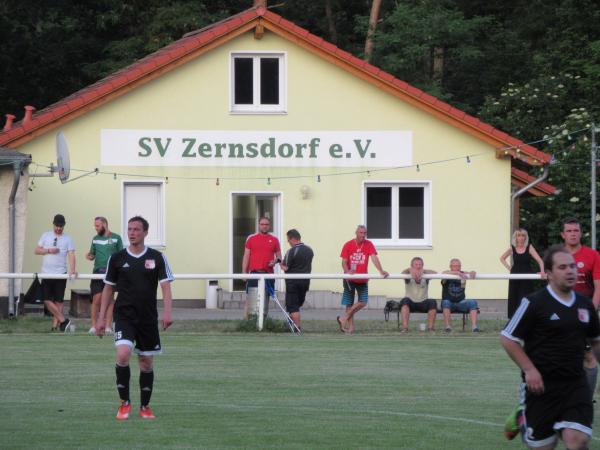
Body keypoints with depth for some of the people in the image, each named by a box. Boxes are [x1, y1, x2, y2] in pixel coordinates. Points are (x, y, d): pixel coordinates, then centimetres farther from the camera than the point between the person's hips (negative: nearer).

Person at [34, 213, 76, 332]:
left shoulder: (67, 239, 3)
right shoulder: (46, 236, 8)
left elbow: (71, 255, -7)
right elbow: (36, 250, 6)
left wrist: (72, 270, -21)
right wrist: (49, 250, -11)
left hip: (61, 273, -2)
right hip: (46, 273, 2)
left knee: (59, 301, 1)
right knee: (47, 300, -5)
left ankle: (55, 325, 4)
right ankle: (63, 320, 0)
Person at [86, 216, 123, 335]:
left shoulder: (116, 238, 4)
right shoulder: (95, 239, 12)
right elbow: (92, 254, 17)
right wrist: (89, 256, -6)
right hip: (97, 272, 2)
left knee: (109, 300, 0)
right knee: (96, 299, -4)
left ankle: (108, 326, 2)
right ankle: (93, 326, 2)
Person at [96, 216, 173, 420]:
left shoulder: (157, 257, 1)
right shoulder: (117, 258, 2)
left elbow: (165, 285, -3)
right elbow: (108, 288, 9)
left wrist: (167, 312, -18)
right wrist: (101, 317, 6)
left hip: (148, 318, 1)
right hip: (124, 316, -1)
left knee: (146, 362, 8)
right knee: (123, 355, -20)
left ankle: (145, 406, 22)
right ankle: (124, 402, -5)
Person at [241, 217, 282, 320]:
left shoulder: (274, 240, 11)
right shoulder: (251, 238, 7)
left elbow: (279, 255, 16)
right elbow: (246, 256, 6)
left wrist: (276, 260, -8)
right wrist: (244, 273, 0)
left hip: (268, 273, 2)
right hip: (254, 273, -2)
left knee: (266, 299, 5)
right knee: (250, 299, -6)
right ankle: (246, 321, -5)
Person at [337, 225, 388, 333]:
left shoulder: (368, 244, -4)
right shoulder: (348, 245, -6)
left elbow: (374, 258, -15)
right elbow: (344, 262, -8)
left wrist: (381, 271, -31)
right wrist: (347, 271, -29)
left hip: (362, 279, 1)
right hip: (350, 279, -1)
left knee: (363, 302, -7)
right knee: (349, 304, 3)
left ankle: (344, 318, 7)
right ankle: (350, 326, 9)